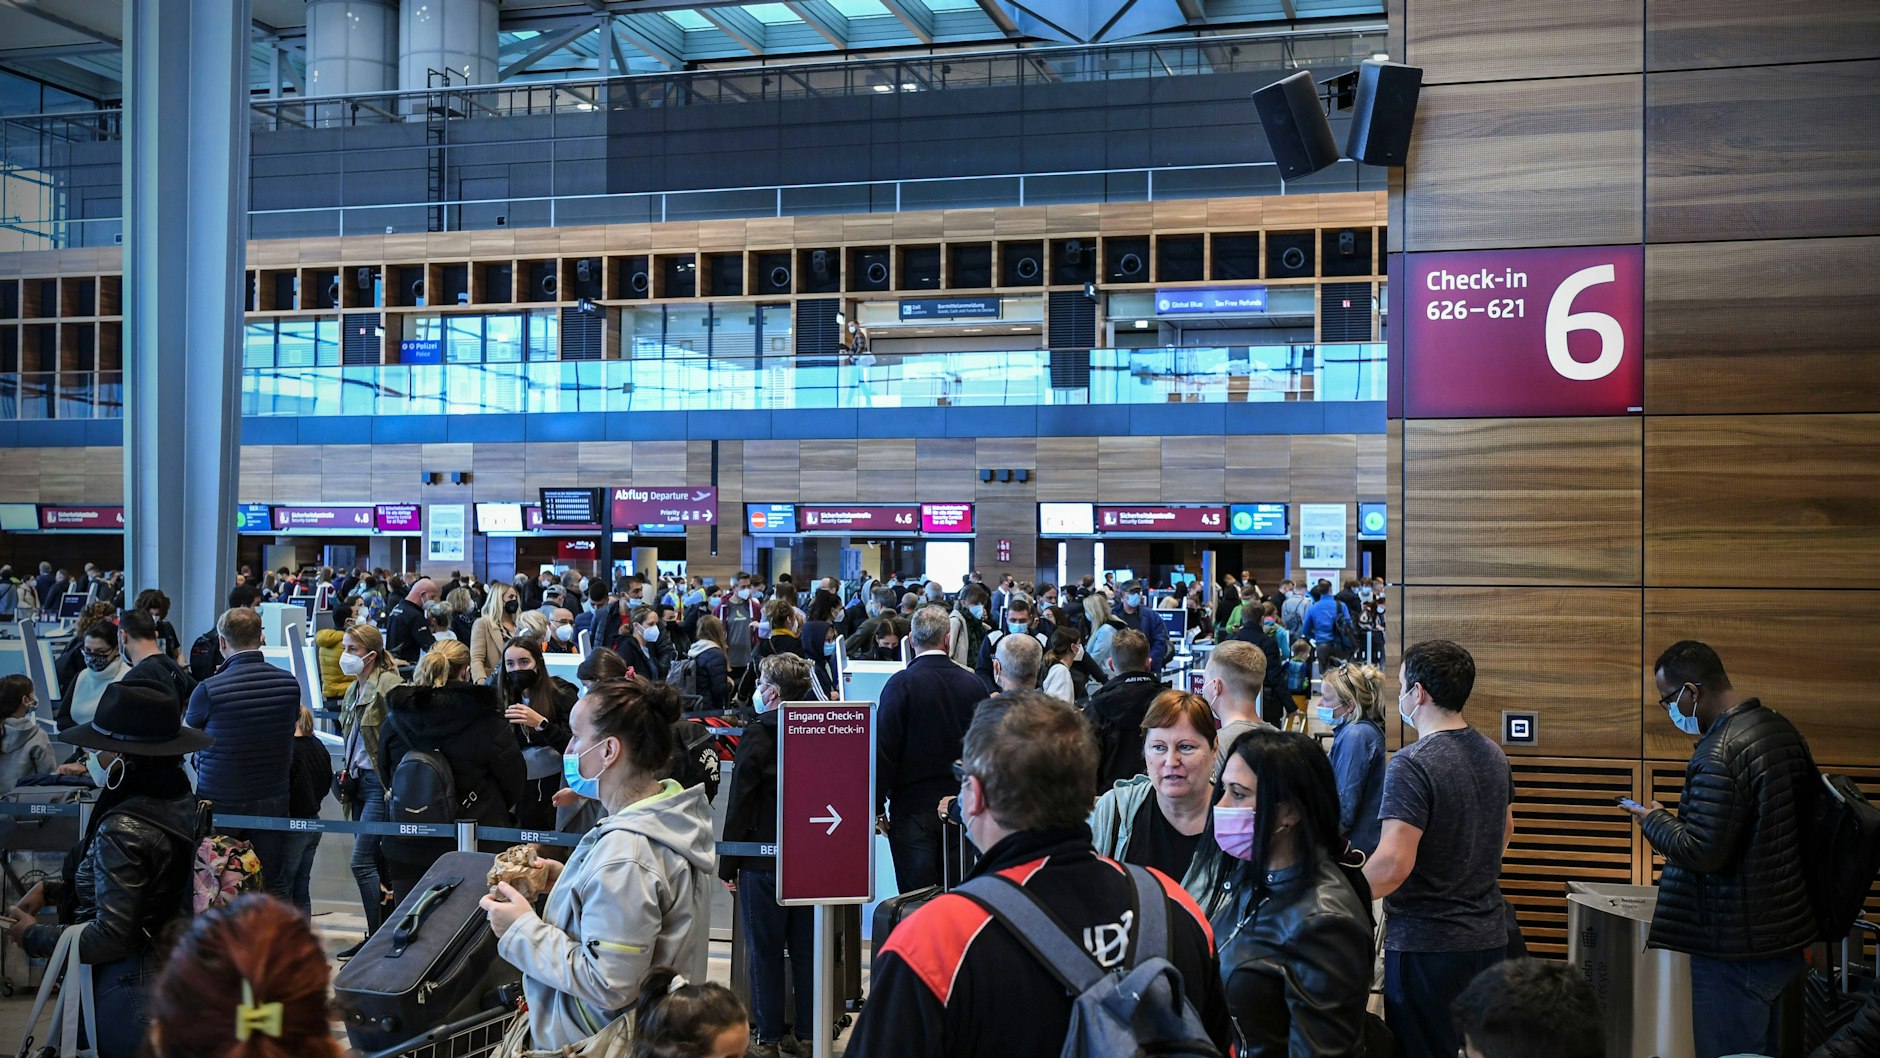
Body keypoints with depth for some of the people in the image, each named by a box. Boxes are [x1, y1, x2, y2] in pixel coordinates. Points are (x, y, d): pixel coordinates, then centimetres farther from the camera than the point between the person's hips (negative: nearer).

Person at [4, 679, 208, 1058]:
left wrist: (33, 935, -8)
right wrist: (51, 889, 11)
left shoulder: (122, 829, -24)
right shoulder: (180, 801, 1)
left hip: (131, 991, -8)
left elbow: (111, 937, -22)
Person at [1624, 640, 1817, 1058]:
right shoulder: (1781, 728, 7)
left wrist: (1654, 821, -6)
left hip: (1737, 949, -10)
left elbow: (1702, 852, -25)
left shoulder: (1719, 753, -23)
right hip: (1785, 938, 10)